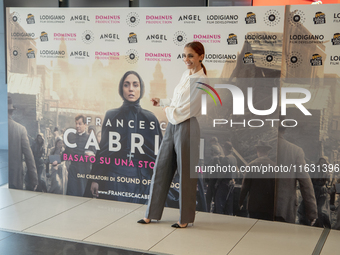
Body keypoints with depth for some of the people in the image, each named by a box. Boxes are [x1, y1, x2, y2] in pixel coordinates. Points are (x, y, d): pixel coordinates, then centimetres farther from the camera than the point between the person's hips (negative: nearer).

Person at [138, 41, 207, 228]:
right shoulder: (185, 75, 11)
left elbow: (183, 110, -18)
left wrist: (168, 110, -2)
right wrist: (161, 102, 16)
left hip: (187, 128, -8)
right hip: (172, 126, 9)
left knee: (185, 173, 3)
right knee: (161, 169, 12)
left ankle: (185, 218, 19)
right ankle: (152, 213, 25)